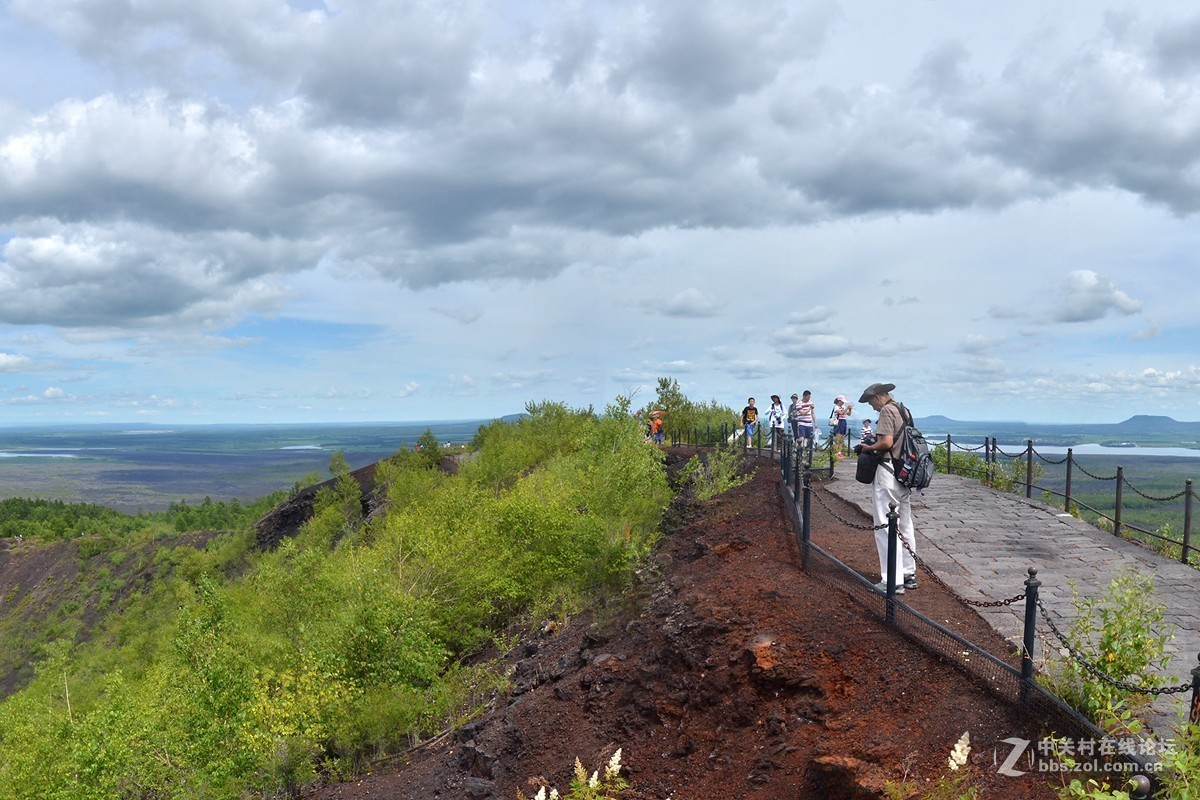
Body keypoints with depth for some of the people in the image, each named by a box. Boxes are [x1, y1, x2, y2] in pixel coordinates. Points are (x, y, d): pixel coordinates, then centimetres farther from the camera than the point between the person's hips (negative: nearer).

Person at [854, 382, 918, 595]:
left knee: (886, 527, -7)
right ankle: (909, 574, 25)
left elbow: (887, 442, -21)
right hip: (904, 474, 10)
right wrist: (874, 445, 16)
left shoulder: (887, 411, -11)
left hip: (888, 473, -10)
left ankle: (893, 581, -8)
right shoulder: (902, 410, 17)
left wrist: (868, 448, -6)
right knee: (905, 526, 16)